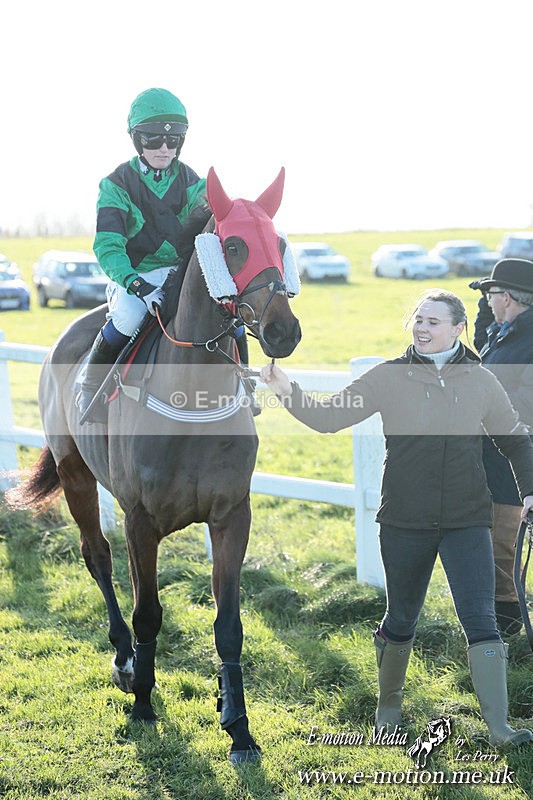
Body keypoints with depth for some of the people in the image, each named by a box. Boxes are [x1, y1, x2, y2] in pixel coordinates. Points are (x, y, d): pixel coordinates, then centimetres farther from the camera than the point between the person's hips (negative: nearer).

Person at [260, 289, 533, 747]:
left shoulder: (481, 382, 2)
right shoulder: (390, 378, -2)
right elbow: (329, 417, -4)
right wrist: (287, 392, -19)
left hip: (467, 521, 0)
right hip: (404, 521, 0)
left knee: (482, 622, -8)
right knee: (401, 620, 14)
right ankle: (388, 705, 36)